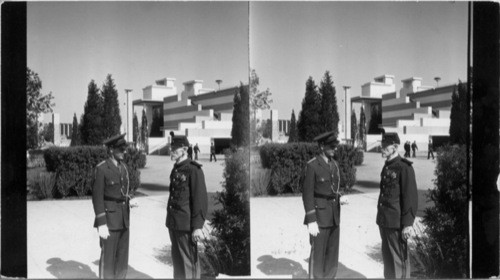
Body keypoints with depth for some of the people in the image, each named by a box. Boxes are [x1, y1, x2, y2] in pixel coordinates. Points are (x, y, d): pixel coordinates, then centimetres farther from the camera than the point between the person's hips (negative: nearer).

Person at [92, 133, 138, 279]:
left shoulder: (123, 167, 9)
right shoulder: (102, 168, -13)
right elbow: (97, 197, -15)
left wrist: (129, 201, -3)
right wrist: (101, 224, -19)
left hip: (123, 219, 7)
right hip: (109, 219, -7)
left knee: (122, 257, 11)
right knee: (108, 258, 0)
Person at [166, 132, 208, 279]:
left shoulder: (194, 170, -13)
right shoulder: (175, 169, 12)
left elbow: (201, 200, -15)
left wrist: (197, 226, -17)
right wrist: (170, 220, 15)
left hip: (186, 225, -8)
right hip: (173, 223, 8)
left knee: (188, 261, 0)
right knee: (177, 258, 17)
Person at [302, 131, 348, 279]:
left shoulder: (334, 164, 10)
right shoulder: (312, 165, -12)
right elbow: (307, 194, -14)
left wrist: (340, 198, -2)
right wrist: (311, 221, -19)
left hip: (334, 216, 7)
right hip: (319, 216, -7)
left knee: (332, 257, 11)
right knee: (317, 255, -1)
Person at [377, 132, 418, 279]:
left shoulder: (404, 168, -14)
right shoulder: (386, 167, 12)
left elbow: (411, 198, -15)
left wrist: (407, 224, -17)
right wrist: (380, 218, 17)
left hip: (397, 222, -8)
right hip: (384, 221, 8)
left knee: (398, 258, 1)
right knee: (387, 255, 17)